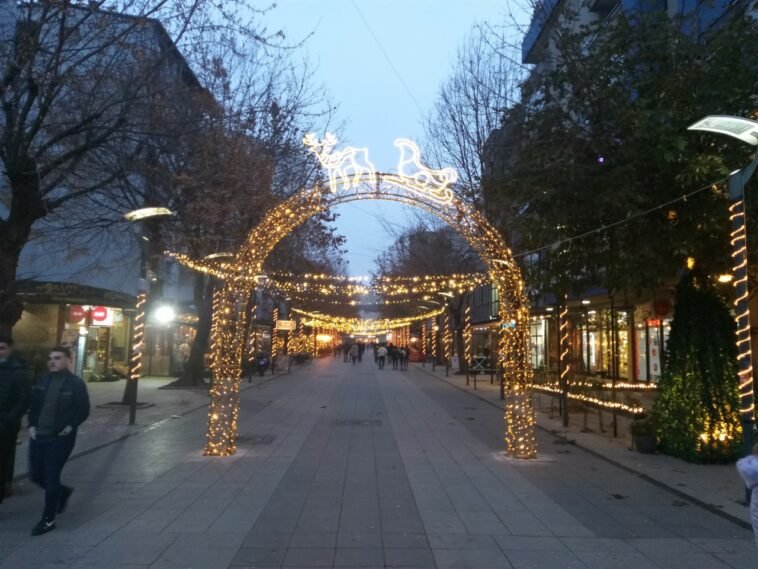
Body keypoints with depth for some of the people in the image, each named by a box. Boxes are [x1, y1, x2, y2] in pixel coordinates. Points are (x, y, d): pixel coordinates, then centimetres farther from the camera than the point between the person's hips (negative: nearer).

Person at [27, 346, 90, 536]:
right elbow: (33, 405, 15)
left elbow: (84, 411, -5)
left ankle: (48, 520, 15)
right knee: (36, 475, 12)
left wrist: (70, 426, -15)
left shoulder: (76, 383, -9)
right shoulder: (42, 380, 6)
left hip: (60, 438, -6)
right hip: (38, 436, 6)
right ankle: (63, 492, 40)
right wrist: (32, 425, 3)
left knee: (51, 478, -1)